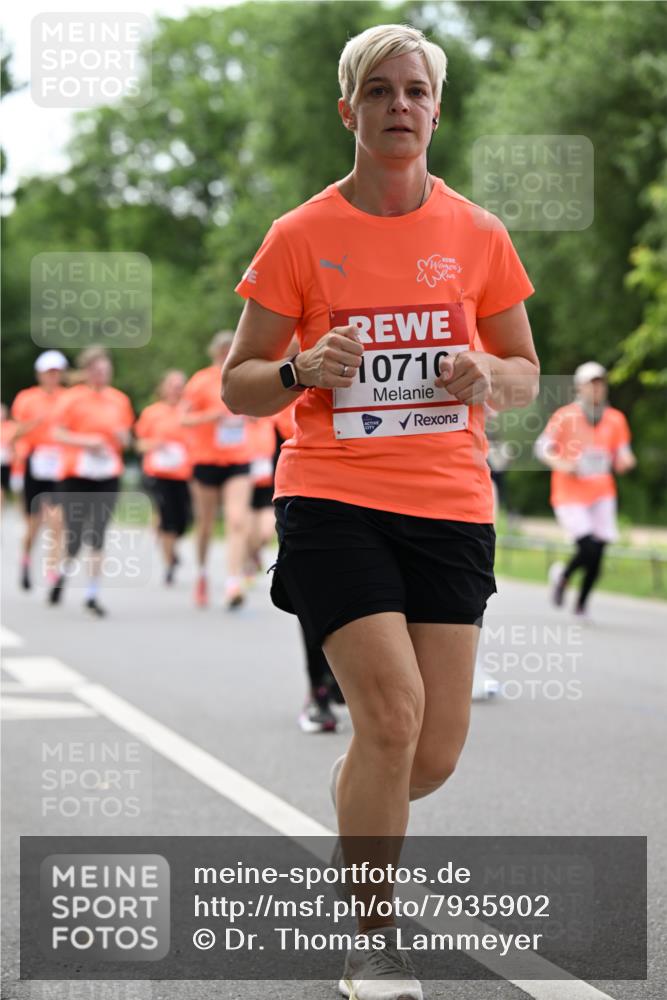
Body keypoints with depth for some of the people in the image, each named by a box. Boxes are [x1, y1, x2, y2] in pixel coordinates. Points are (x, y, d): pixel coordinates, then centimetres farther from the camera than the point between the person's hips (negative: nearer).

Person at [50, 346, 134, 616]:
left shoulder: (119, 399, 8)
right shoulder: (73, 398, -3)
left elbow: (125, 439, 16)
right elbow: (57, 433, -4)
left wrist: (121, 437, -6)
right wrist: (86, 441, -17)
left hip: (108, 476, 2)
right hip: (77, 475, -2)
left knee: (98, 537, -5)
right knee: (74, 537, 0)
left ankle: (92, 595, 2)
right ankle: (64, 572, 33)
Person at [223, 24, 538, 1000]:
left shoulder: (477, 235, 6)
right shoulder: (300, 238, 1)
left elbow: (526, 375, 15)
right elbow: (237, 385, 5)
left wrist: (487, 375, -8)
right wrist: (303, 369, -16)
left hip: (450, 506, 3)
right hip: (332, 498, -2)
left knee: (435, 750, -1)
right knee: (393, 706, -18)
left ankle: (353, 791, 36)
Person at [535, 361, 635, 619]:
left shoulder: (615, 420, 6)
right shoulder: (565, 417, -5)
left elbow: (621, 461, 11)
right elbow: (542, 447, -2)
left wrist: (625, 462, -13)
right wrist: (561, 465, -20)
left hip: (602, 494, 4)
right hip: (569, 496, -4)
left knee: (597, 555, -1)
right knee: (588, 549, -17)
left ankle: (582, 603, 20)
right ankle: (562, 574, 16)